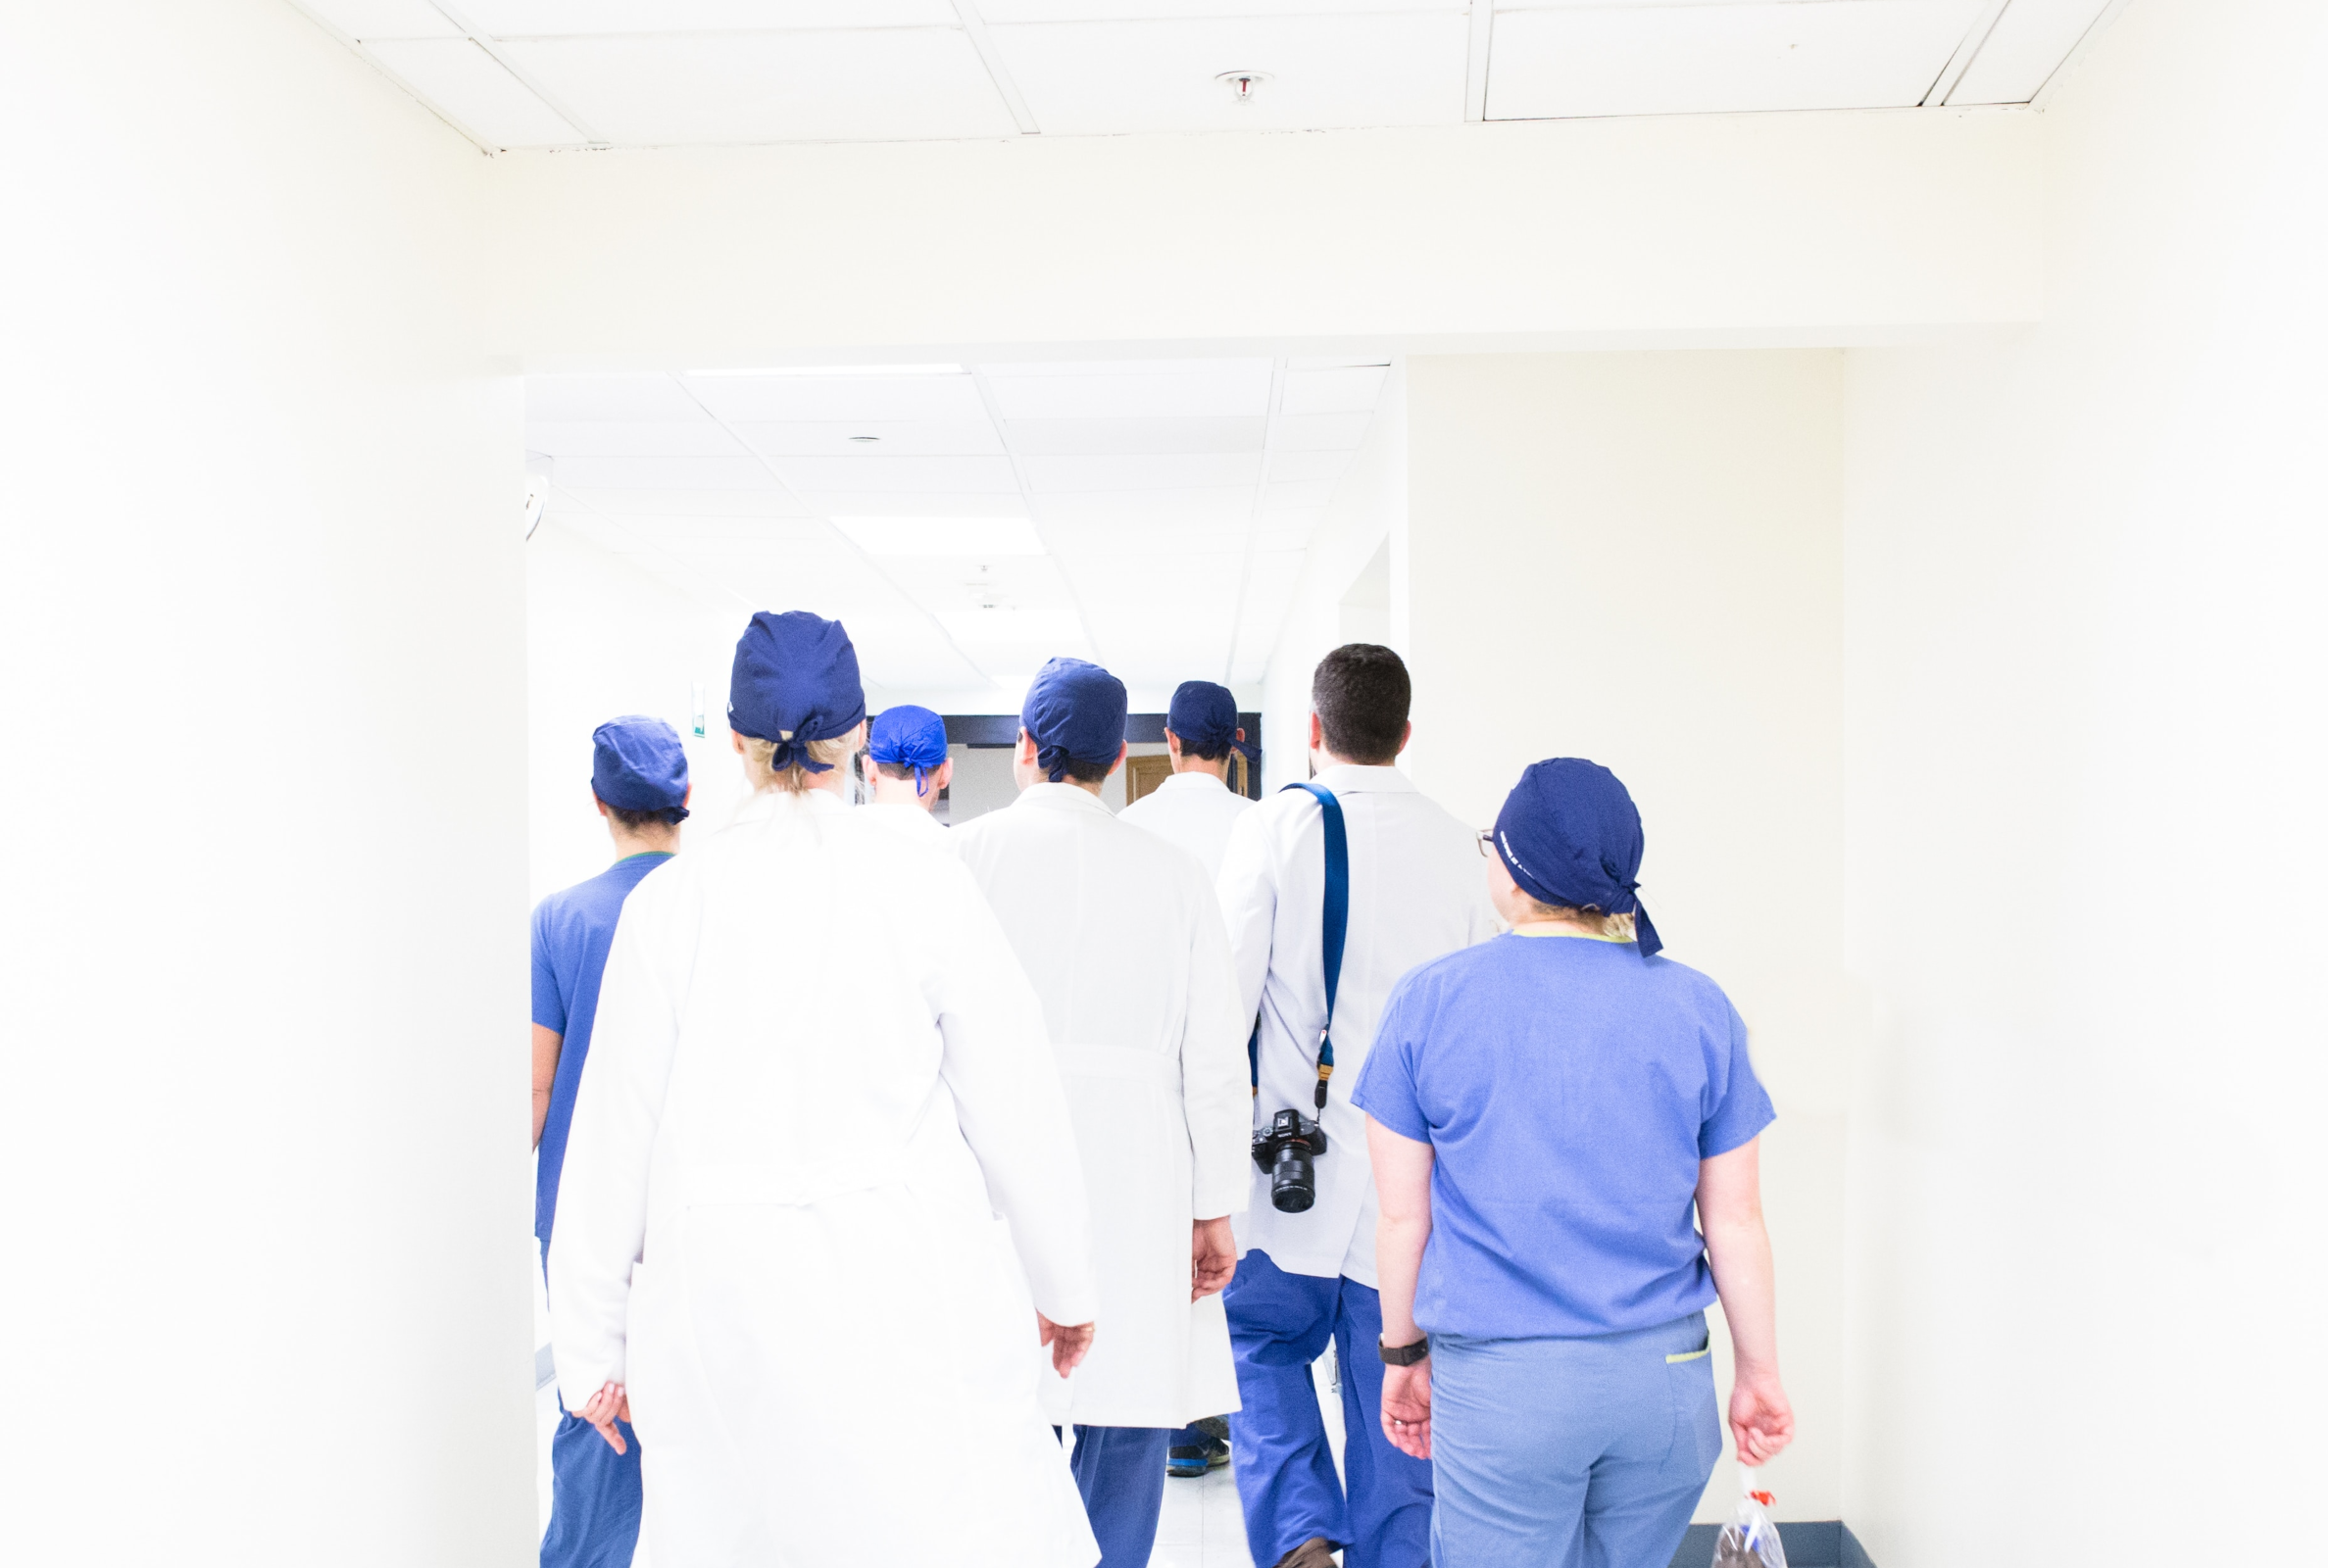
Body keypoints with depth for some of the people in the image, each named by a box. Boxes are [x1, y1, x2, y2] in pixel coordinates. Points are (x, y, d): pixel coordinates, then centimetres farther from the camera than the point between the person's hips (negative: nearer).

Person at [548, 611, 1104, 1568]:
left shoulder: (669, 902, -2)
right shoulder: (926, 886, -5)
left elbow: (616, 1130, 1)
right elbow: (1016, 1105, 0)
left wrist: (594, 1341, 11)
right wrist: (1063, 1283, 13)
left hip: (719, 1292, 2)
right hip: (903, 1285, -2)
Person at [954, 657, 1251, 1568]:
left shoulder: (962, 854, -1)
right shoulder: (1175, 874, 4)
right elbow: (1216, 1058, 3)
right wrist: (1216, 1209, 9)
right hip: (1137, 1193, 1)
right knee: (1127, 1424, 8)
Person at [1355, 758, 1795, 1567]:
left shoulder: (1429, 1001, -6)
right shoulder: (1699, 1007, -1)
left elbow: (1403, 1216, -1)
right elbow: (1736, 1221, 3)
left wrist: (1405, 1354, 11)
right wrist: (1759, 1372, 14)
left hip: (1500, 1380, -2)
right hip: (1665, 1377, 3)